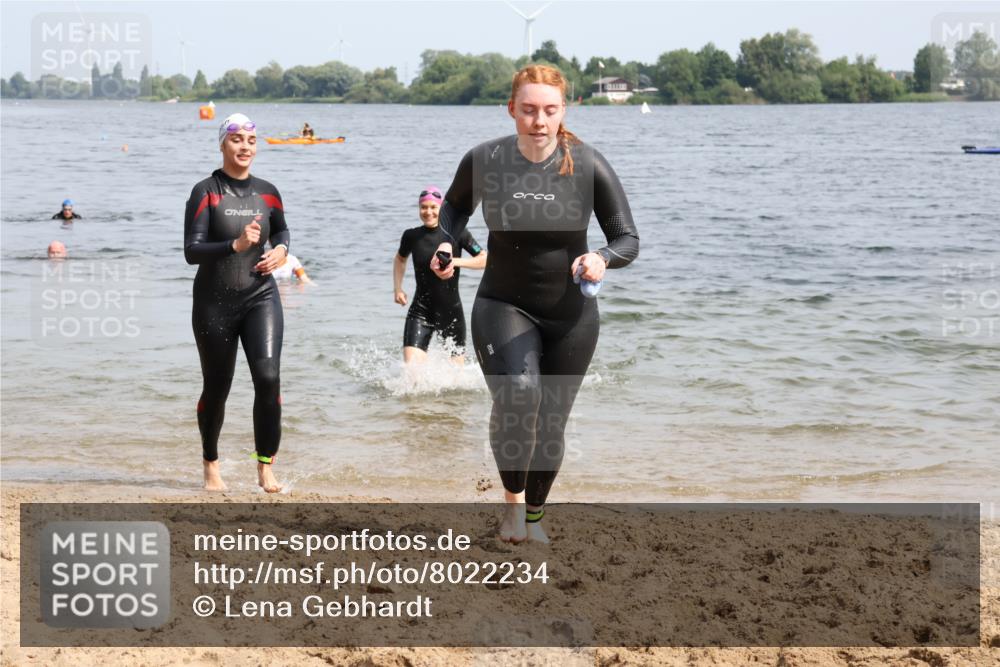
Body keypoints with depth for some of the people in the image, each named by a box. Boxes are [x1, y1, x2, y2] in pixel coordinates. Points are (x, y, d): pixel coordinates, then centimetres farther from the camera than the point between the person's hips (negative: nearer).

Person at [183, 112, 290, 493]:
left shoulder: (267, 193, 5)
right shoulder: (206, 192, -7)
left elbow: (281, 231, 25)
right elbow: (191, 251, -15)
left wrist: (281, 249, 2)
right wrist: (236, 245, -28)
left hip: (260, 297, 2)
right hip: (214, 302, -2)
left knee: (268, 376, -16)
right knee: (217, 388, 7)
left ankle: (265, 468, -7)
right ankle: (211, 465, 31)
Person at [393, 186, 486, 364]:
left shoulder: (457, 234, -7)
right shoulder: (411, 236, 0)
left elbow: (485, 259, -8)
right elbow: (400, 259, 21)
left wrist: (455, 261, -20)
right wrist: (397, 288, 8)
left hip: (451, 311, -1)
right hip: (421, 311, 1)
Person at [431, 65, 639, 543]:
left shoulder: (588, 167, -15)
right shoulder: (484, 161, -12)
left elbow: (627, 239, -8)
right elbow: (456, 204, 11)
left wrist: (602, 259, -30)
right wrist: (446, 243, -9)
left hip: (571, 314, 1)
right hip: (504, 306, -1)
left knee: (551, 424, 12)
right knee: (517, 396, -29)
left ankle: (534, 514, 39)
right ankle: (512, 500, -5)